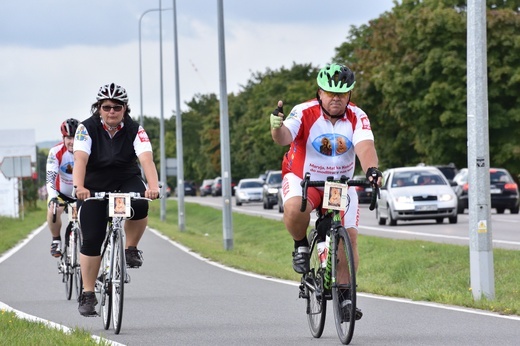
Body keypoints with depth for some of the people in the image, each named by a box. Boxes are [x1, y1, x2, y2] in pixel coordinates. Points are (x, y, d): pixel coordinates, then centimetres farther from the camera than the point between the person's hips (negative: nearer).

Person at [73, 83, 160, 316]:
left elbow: (146, 159, -30)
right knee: (92, 239, -7)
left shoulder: (134, 130, -15)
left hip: (127, 182, 0)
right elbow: (80, 159, -31)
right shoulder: (87, 129, -17)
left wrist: (153, 186, -49)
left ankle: (131, 249, -8)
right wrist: (79, 187, -49)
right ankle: (87, 295, 3)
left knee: (139, 206, -33)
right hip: (94, 187, 0)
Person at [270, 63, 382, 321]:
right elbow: (285, 137, -36)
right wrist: (277, 128, -61)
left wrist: (371, 170, -51)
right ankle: (301, 246, -4)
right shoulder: (305, 113, -19)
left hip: (341, 184, 3)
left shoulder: (357, 118, -13)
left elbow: (365, 147, -30)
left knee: (349, 237, -9)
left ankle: (344, 294, 7)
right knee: (294, 208, -35)